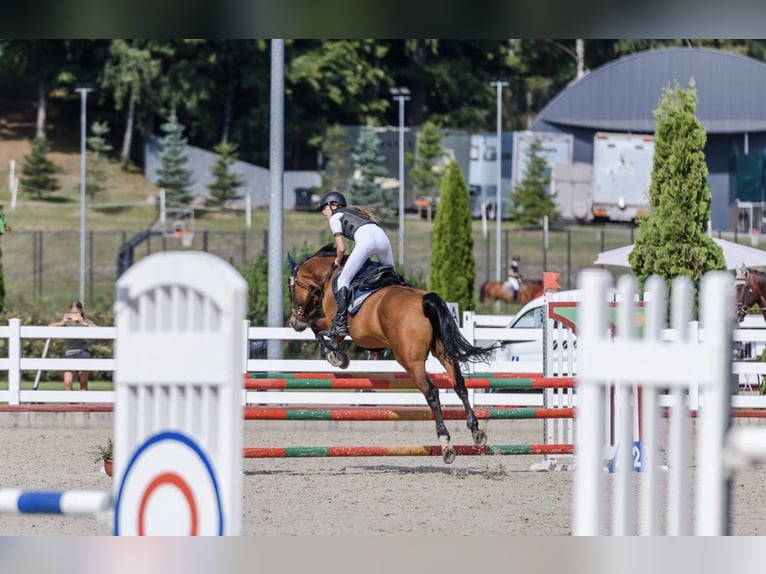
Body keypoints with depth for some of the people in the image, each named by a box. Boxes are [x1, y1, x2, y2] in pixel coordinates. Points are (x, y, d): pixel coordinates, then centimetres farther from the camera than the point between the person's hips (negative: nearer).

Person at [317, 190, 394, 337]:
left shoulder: (335, 217, 19)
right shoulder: (353, 213, 39)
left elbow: (341, 248, 12)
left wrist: (338, 262, 29)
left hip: (366, 239, -7)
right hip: (382, 236, 7)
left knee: (343, 279, -1)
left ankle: (340, 323, -11)